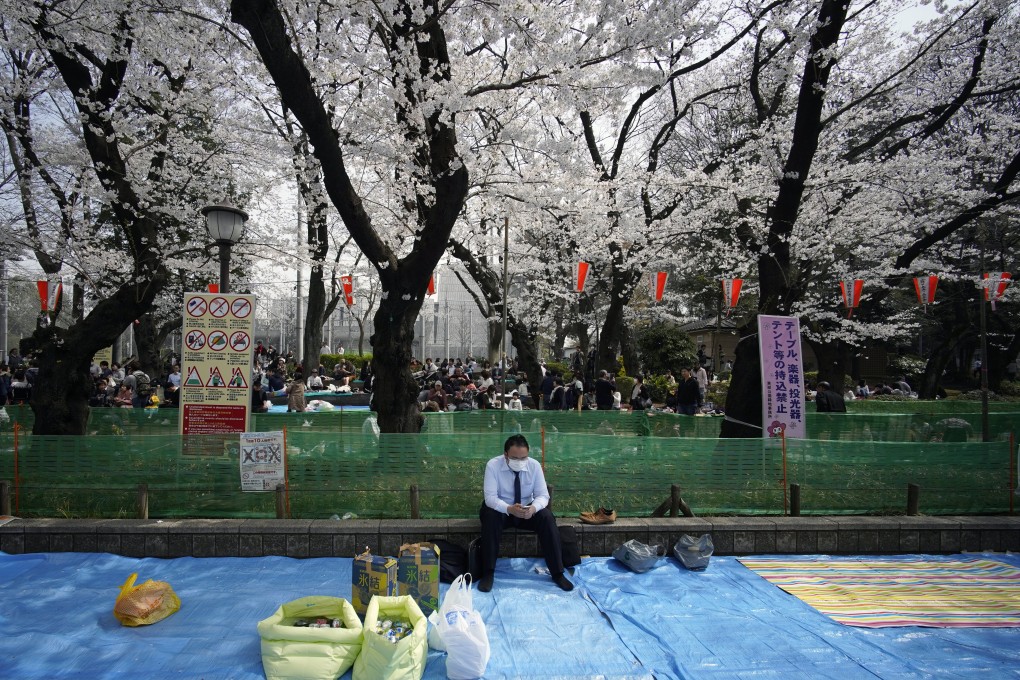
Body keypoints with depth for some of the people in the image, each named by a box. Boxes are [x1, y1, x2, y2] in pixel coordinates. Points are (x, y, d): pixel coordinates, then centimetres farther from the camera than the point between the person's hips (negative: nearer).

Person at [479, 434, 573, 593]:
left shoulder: (534, 465, -12)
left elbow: (543, 495, -12)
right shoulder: (493, 465, -19)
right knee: (490, 517, -35)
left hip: (528, 509, 2)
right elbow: (490, 497, -25)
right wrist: (509, 509, -44)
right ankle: (488, 573, -26)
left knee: (547, 518, -26)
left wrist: (533, 507, -36)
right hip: (501, 509, -2)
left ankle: (557, 573, -17)